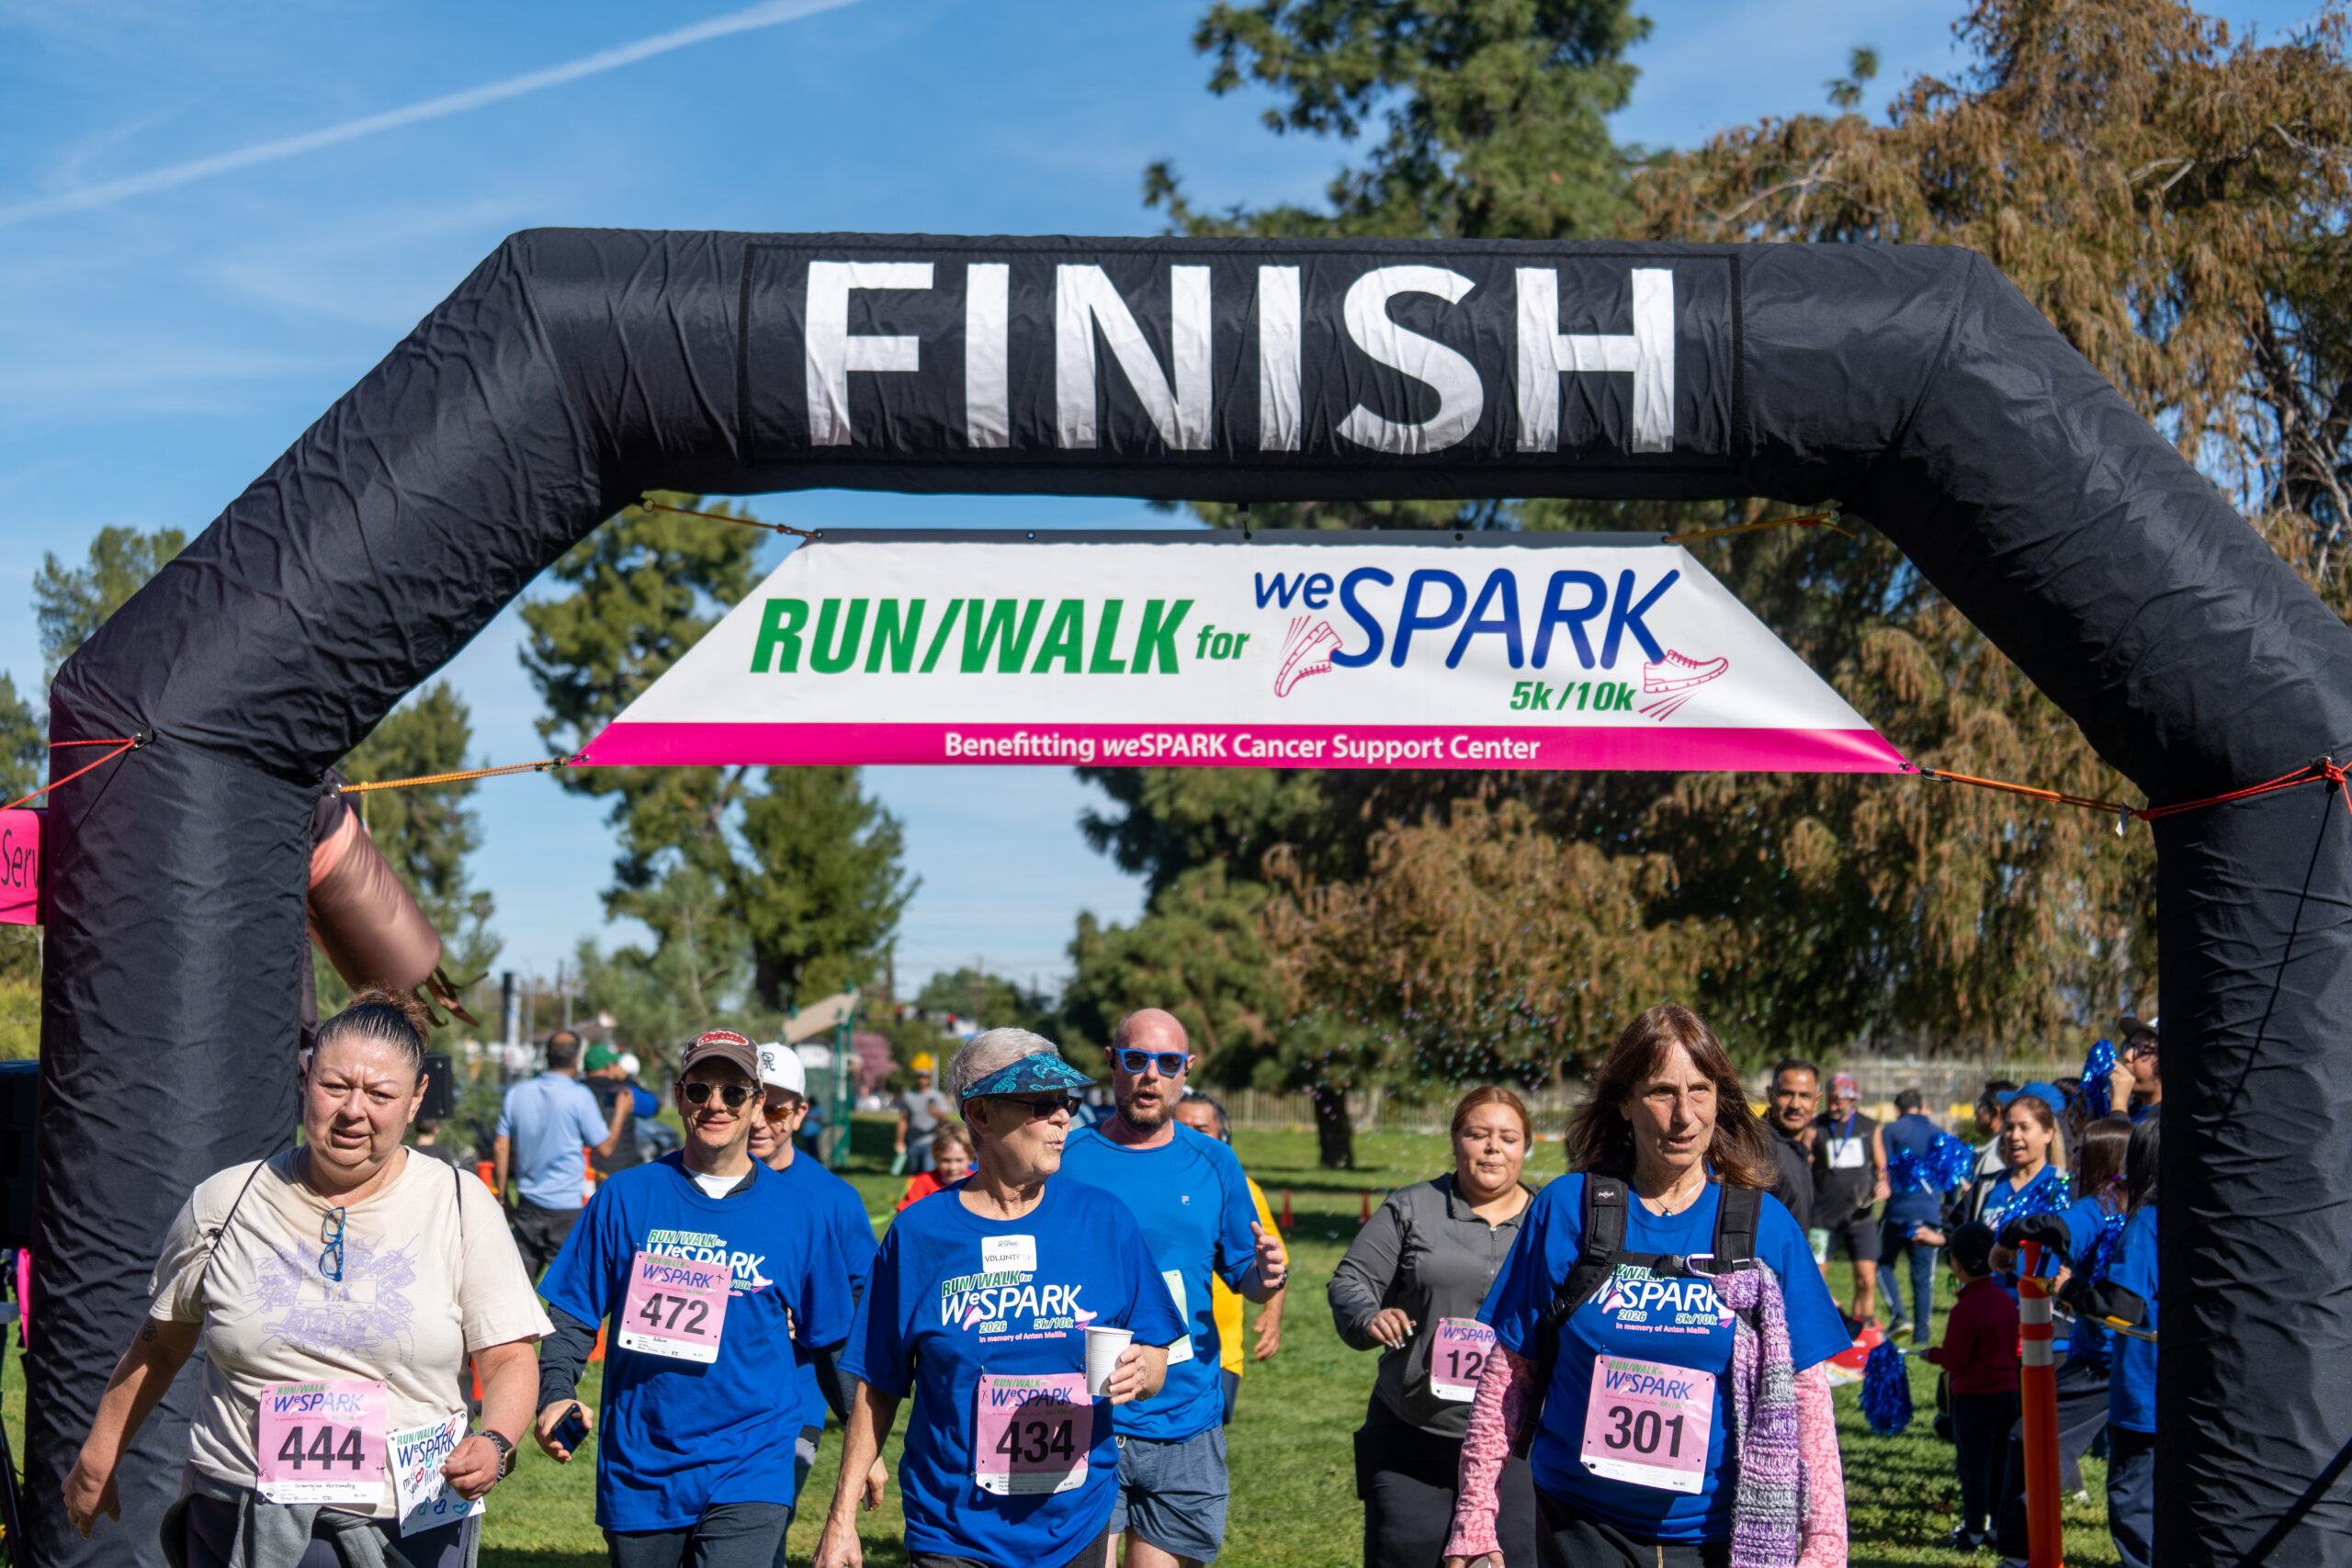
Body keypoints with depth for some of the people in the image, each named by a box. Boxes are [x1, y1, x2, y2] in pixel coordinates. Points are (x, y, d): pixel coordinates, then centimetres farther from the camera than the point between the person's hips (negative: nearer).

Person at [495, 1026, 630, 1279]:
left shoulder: (517, 1093, 4)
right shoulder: (579, 1096, -9)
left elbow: (500, 1148, 5)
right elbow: (604, 1147, -4)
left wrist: (502, 1194, 13)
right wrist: (620, 1111, 9)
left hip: (528, 1202, 4)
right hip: (567, 1205, -4)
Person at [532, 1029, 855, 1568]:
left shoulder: (796, 1214, 3)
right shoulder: (625, 1196, 3)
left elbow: (831, 1343, 11)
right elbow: (574, 1317, 6)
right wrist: (556, 1397, -11)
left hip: (748, 1469, -1)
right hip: (637, 1469, 2)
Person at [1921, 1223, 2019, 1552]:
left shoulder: (1966, 1309, -21)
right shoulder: (2005, 1299, 2)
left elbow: (1955, 1361, -17)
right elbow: (2014, 1347, 11)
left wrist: (1933, 1354, 2)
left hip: (1975, 1396, -7)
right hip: (2009, 1389, 7)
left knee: (1973, 1465, 4)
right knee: (2000, 1461, 16)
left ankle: (1974, 1530, 11)